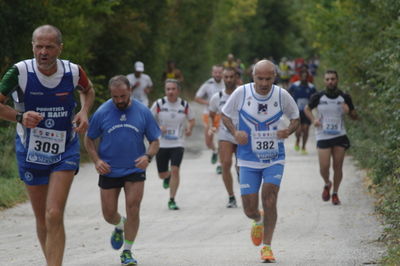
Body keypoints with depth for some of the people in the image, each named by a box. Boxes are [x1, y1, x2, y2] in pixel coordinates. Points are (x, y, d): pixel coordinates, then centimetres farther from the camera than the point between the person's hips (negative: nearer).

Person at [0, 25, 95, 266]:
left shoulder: (73, 72, -9)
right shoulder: (20, 72, -15)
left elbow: (88, 90, 15)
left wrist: (84, 112, -4)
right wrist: (20, 117, -24)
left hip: (65, 154, -1)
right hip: (30, 153, 1)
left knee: (54, 216, -16)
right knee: (42, 219, 11)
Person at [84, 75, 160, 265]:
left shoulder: (143, 112, -3)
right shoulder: (102, 113, -5)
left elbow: (155, 141, 4)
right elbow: (89, 140, 6)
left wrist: (148, 156, -17)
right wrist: (96, 160, -10)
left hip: (135, 170, -1)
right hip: (109, 170, 1)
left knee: (133, 208, -13)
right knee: (109, 214, 4)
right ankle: (120, 226, 41)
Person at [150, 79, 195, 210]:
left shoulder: (184, 105, -1)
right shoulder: (159, 104, -5)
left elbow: (191, 120, 13)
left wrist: (189, 128, -8)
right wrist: (158, 128, -19)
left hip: (177, 144, -1)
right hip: (161, 144, 1)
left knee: (175, 170, -16)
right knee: (162, 174, 8)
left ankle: (172, 200, -7)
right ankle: (168, 177, 48)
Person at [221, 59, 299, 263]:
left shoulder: (282, 95, -6)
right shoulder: (241, 93, -9)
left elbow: (295, 117, 9)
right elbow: (225, 115, 5)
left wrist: (289, 130, -14)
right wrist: (235, 131, -14)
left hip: (274, 159, 0)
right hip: (248, 160, 0)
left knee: (269, 199, -16)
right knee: (249, 209, -1)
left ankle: (267, 246, -2)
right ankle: (258, 221, 38)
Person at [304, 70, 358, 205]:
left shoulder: (345, 98, 0)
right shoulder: (318, 97, -3)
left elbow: (355, 117, 8)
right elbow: (307, 109, 14)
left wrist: (349, 111, -15)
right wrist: (313, 120, -6)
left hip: (340, 136, 1)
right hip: (323, 136, -1)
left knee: (337, 167, 2)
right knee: (324, 167, -7)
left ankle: (335, 193, 20)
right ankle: (327, 184, 25)